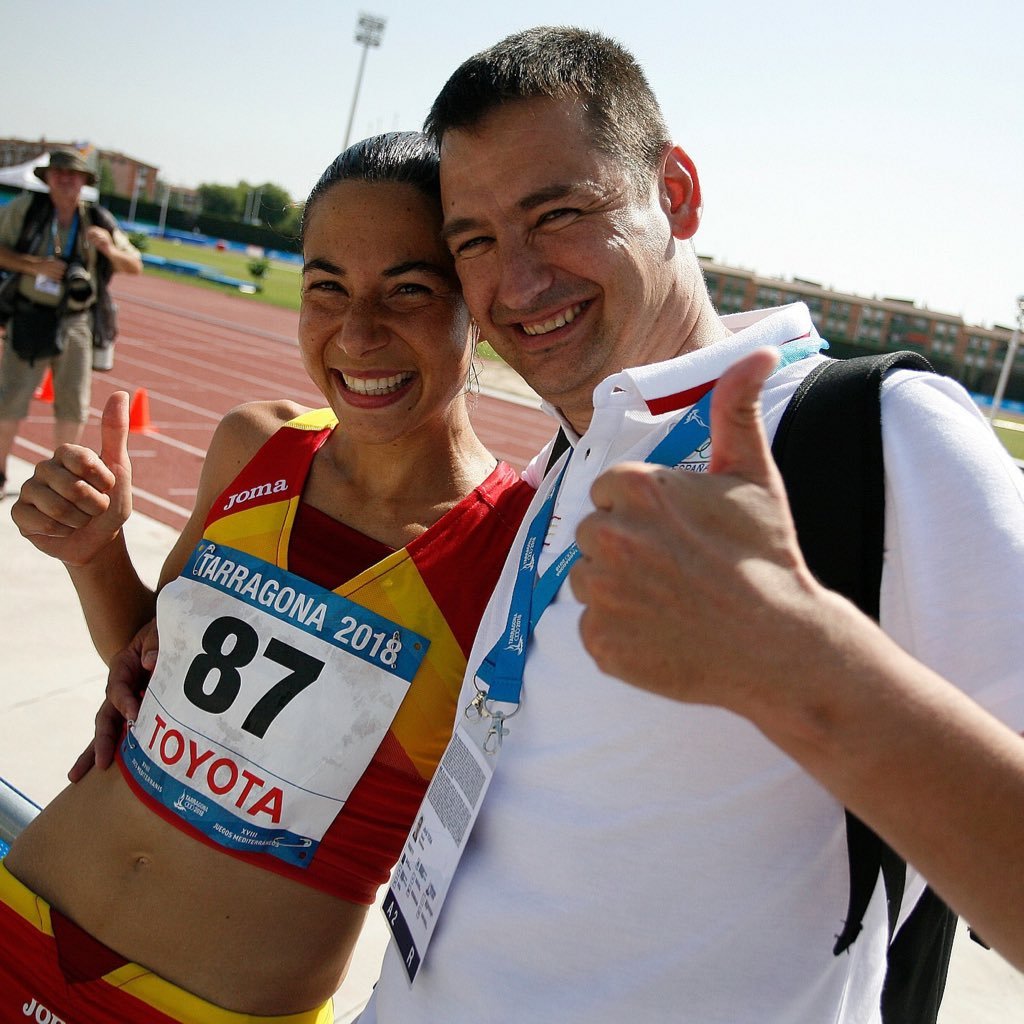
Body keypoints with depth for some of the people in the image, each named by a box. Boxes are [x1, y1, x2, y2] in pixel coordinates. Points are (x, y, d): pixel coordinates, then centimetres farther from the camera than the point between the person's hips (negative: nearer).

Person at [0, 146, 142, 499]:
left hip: (75, 322, 2)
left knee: (74, 404, 4)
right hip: (30, 320, -2)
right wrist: (33, 265, -20)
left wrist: (110, 249, -20)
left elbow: (134, 266, 0)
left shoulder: (99, 221, 0)